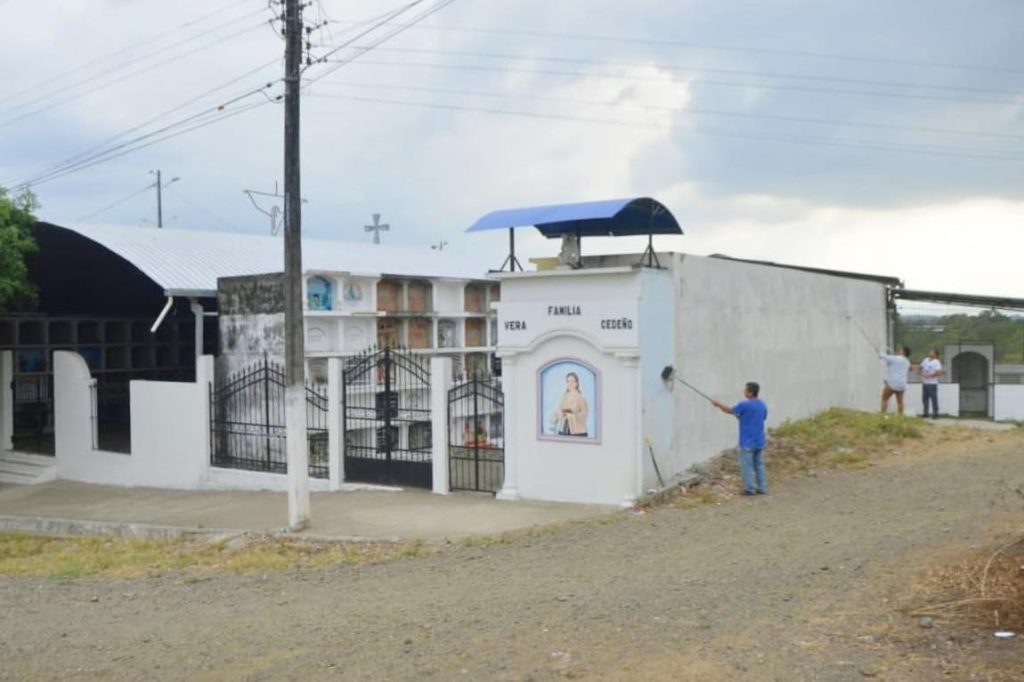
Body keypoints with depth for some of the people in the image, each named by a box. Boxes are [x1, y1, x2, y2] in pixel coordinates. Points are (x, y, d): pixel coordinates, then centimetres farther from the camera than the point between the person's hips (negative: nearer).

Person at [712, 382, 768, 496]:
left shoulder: (744, 405, -18)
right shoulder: (763, 405, 3)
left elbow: (729, 410, -4)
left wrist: (718, 404, 15)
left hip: (747, 442, -7)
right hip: (759, 442, 7)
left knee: (747, 466, 3)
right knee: (759, 465, 14)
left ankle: (750, 489, 7)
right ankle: (762, 488, 16)